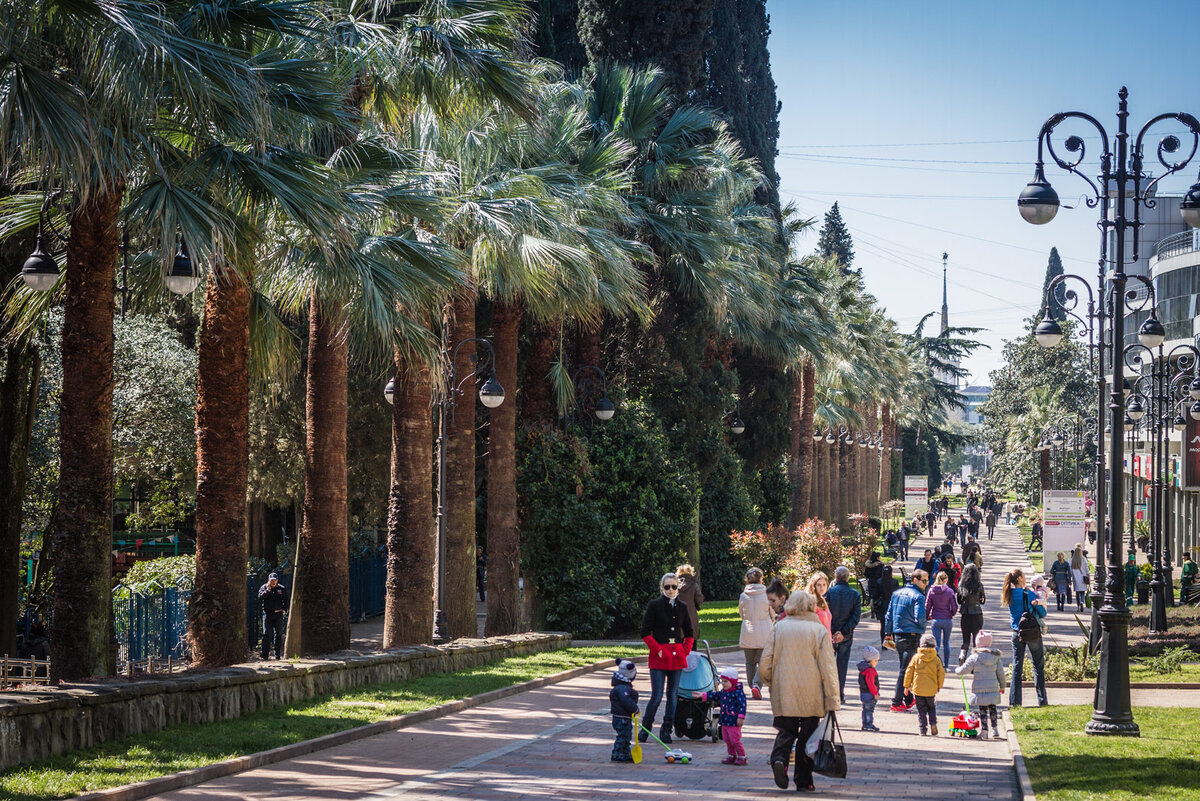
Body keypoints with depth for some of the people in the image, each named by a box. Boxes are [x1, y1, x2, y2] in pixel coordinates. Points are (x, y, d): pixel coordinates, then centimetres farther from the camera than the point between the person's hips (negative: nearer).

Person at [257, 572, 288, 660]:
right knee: (266, 633, -10)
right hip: (267, 613, -2)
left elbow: (286, 600, 15)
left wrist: (284, 609, 3)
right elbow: (260, 597, -9)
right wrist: (268, 590, -18)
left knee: (278, 634, 3)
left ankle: (278, 654, 10)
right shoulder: (264, 587, 6)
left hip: (278, 614, 2)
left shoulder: (282, 589, 10)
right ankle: (265, 653, -13)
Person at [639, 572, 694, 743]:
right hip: (659, 657, -4)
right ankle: (645, 727, 11)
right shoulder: (654, 606, -2)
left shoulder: (681, 608, 10)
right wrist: (658, 650, -11)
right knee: (657, 696, -8)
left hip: (677, 657, 4)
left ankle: (666, 731, 14)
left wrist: (685, 651, 4)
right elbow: (645, 633, -5)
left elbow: (689, 634, 19)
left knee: (673, 695, 5)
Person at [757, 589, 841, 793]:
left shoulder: (779, 627, 0)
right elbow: (828, 668, -7)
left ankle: (779, 759, -18)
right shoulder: (819, 630, -5)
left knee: (785, 731, 10)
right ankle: (803, 780, 11)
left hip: (783, 694, 1)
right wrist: (832, 700, -4)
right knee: (807, 736, 10)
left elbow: (765, 664, 0)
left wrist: (771, 681, 21)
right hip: (811, 696, -1)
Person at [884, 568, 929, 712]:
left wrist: (888, 633, 20)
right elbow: (919, 617, -20)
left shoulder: (896, 593, 11)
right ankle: (896, 702, -3)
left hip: (897, 635, 7)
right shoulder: (918, 596, -13)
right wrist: (922, 628, 2)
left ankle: (908, 700, 28)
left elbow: (889, 615, 14)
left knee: (904, 668, 19)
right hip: (911, 636, -7)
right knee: (906, 670, -3)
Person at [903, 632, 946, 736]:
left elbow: (908, 672, 1)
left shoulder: (916, 657, -3)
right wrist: (939, 686, 13)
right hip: (931, 690, 1)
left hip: (918, 688, 0)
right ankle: (933, 723, -3)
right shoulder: (936, 659, -3)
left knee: (921, 709, 8)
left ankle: (922, 729, 2)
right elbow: (941, 674, -1)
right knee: (932, 707, 18)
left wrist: (907, 685, 12)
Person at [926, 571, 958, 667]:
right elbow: (955, 607, -8)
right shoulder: (949, 591, -9)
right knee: (946, 643, 16)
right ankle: (946, 665, 20)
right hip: (947, 619, 0)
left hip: (935, 620, 1)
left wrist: (927, 617, 17)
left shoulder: (931, 591, -3)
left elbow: (927, 606, 1)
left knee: (937, 643, 0)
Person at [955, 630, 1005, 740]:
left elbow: (962, 671, -6)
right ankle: (995, 729, 19)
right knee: (992, 708, 18)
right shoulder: (996, 657, 0)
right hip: (993, 689, 3)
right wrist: (1002, 686, 20)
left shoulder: (974, 657, -10)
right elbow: (1001, 673, 6)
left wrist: (957, 669, 18)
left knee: (982, 710, 3)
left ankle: (984, 731, 3)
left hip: (980, 690, -3)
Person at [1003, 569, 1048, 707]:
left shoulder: (1009, 596, 3)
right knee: (1038, 667, 4)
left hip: (1017, 633, 4)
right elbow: (1043, 614, -9)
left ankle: (1014, 701, 3)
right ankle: (1042, 700, 5)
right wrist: (1037, 603, 9)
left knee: (1017, 667, 8)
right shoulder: (1028, 595, -12)